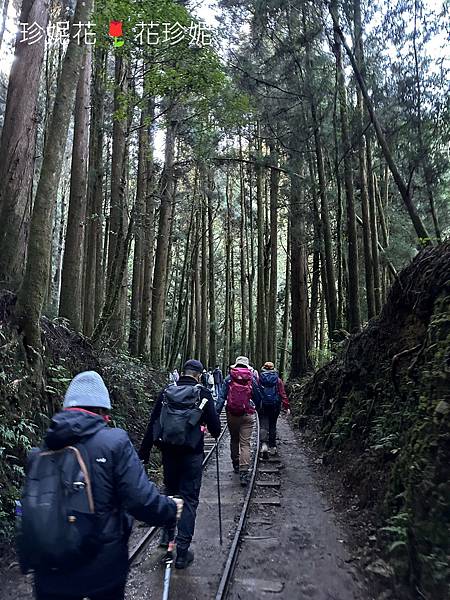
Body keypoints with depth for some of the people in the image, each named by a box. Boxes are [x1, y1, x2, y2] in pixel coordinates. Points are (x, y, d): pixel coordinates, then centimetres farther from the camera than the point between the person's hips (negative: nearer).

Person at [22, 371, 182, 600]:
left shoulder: (38, 453, -5)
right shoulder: (115, 442, -18)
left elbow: (29, 508, 4)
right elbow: (141, 500, -22)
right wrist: (171, 509, -2)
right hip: (103, 571, -2)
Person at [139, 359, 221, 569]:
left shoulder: (166, 392, 2)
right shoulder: (203, 394, -7)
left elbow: (152, 424, 4)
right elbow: (215, 427, -5)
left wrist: (143, 452, 10)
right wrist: (215, 433, 19)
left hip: (168, 452, 3)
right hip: (192, 454, -3)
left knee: (170, 491, 25)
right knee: (189, 499, 6)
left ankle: (167, 534, 30)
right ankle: (182, 551, 9)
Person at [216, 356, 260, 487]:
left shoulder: (229, 378, 0)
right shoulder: (252, 379, 0)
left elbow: (221, 397, -5)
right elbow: (257, 398, 9)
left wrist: (217, 413, -4)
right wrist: (258, 408, 29)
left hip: (231, 415, 1)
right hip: (247, 415, -1)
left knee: (234, 440, 21)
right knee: (245, 443, -1)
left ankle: (236, 465, 35)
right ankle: (244, 473, -10)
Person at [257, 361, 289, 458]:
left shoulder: (259, 379, -1)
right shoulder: (278, 380, 1)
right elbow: (283, 394, -2)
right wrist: (286, 406, 1)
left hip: (262, 406, -1)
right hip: (275, 406, 1)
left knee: (263, 425, 2)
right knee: (272, 426, 13)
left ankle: (264, 444, -18)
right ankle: (272, 447, 19)